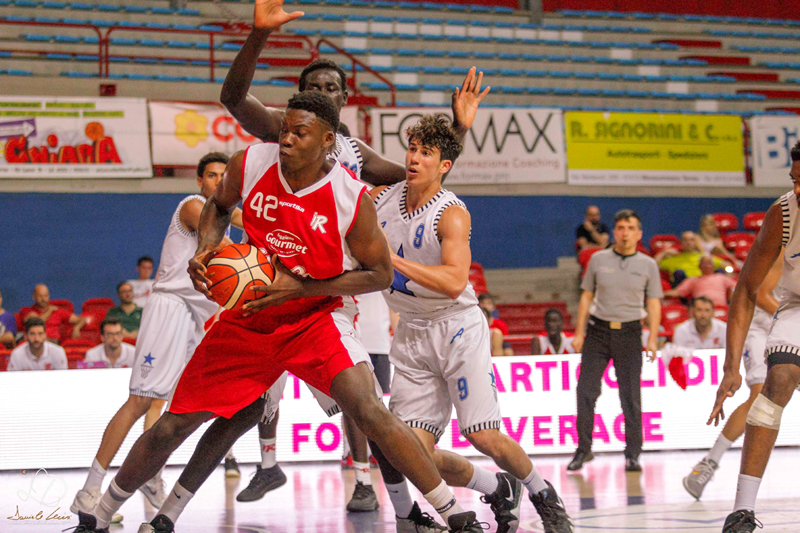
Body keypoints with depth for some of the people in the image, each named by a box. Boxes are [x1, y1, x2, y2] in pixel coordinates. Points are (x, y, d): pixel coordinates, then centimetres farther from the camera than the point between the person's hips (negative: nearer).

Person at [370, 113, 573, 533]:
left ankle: (544, 497, 18)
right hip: (411, 332, 5)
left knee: (482, 436, -11)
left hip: (457, 325, -5)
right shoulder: (381, 199, 1)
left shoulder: (451, 214, -16)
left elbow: (454, 282, -30)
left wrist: (392, 259, -33)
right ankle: (497, 491, 18)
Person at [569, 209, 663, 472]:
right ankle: (583, 449, 8)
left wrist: (653, 339, -3)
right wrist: (579, 332, 6)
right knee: (586, 391, -3)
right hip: (598, 330, 1)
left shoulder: (648, 265, 4)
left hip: (629, 332, -1)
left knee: (631, 396, -2)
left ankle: (632, 454, 6)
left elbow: (653, 303, 6)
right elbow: (587, 296, 11)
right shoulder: (598, 259, 6)